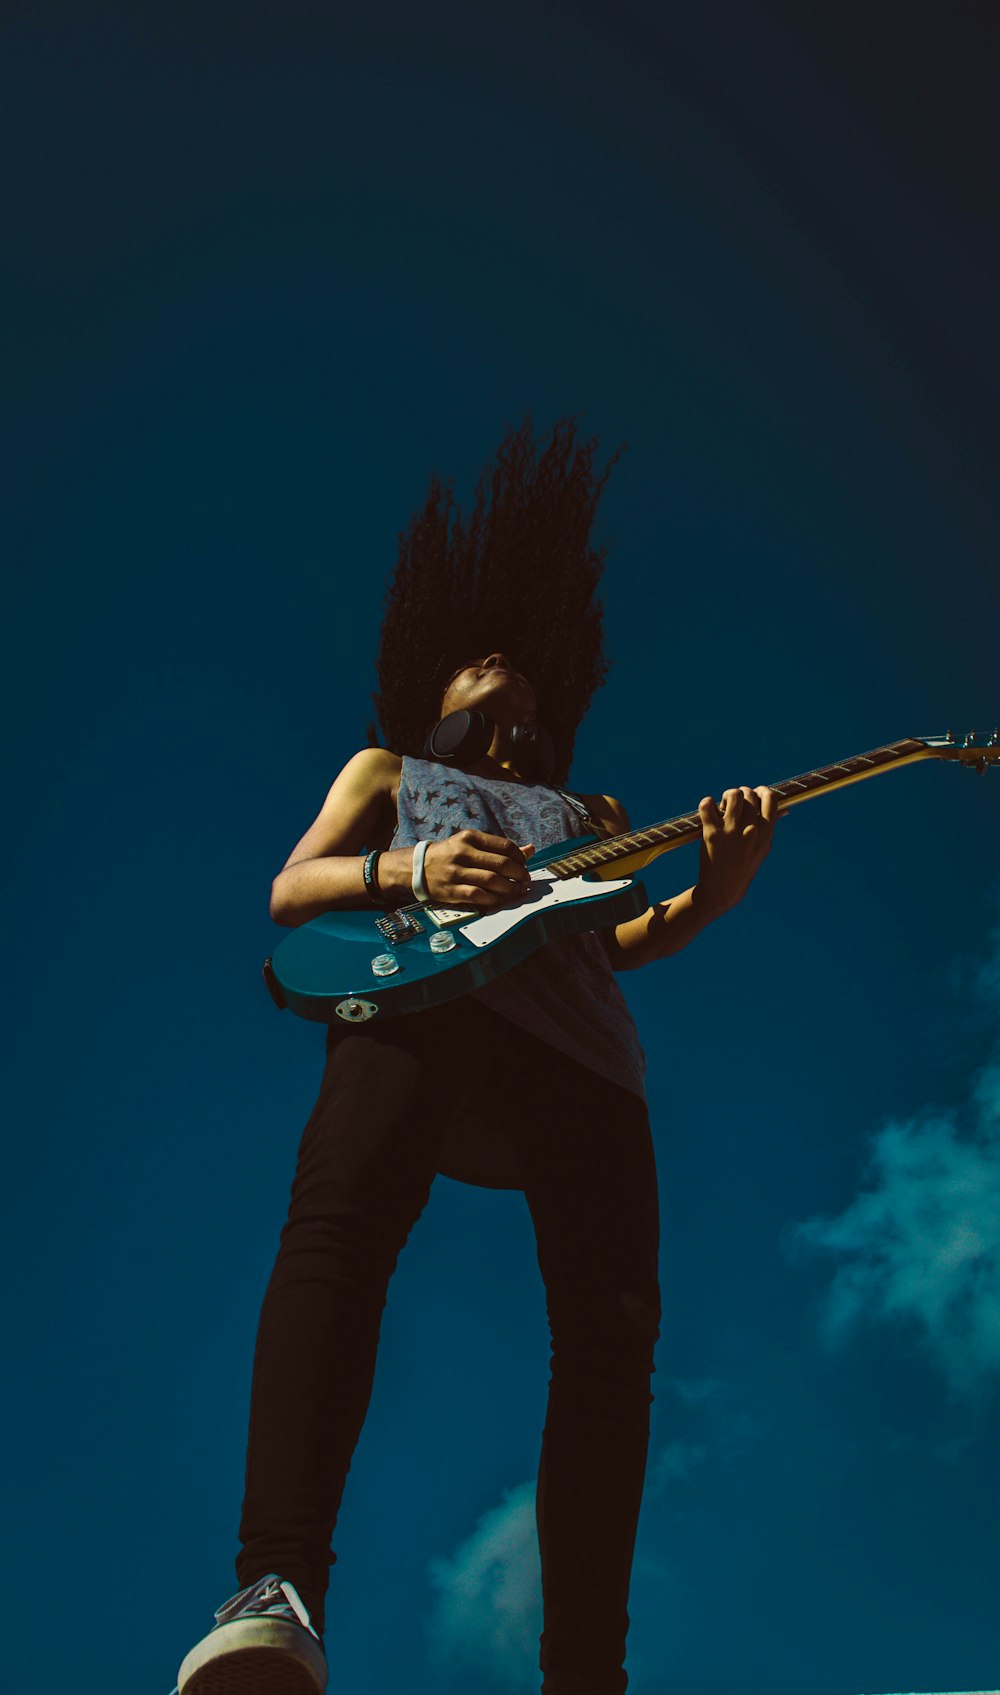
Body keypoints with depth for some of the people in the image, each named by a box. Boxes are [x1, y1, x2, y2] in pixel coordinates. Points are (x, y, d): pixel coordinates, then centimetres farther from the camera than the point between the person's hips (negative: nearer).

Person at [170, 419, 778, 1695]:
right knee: (337, 1226, -34)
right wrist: (407, 872, -2)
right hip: (417, 997, -3)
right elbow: (288, 891, 19)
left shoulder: (590, 811, 41)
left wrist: (712, 892, 2)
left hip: (576, 1042, 4)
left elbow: (620, 941, 24)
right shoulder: (387, 768, 35)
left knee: (613, 1332, -16)